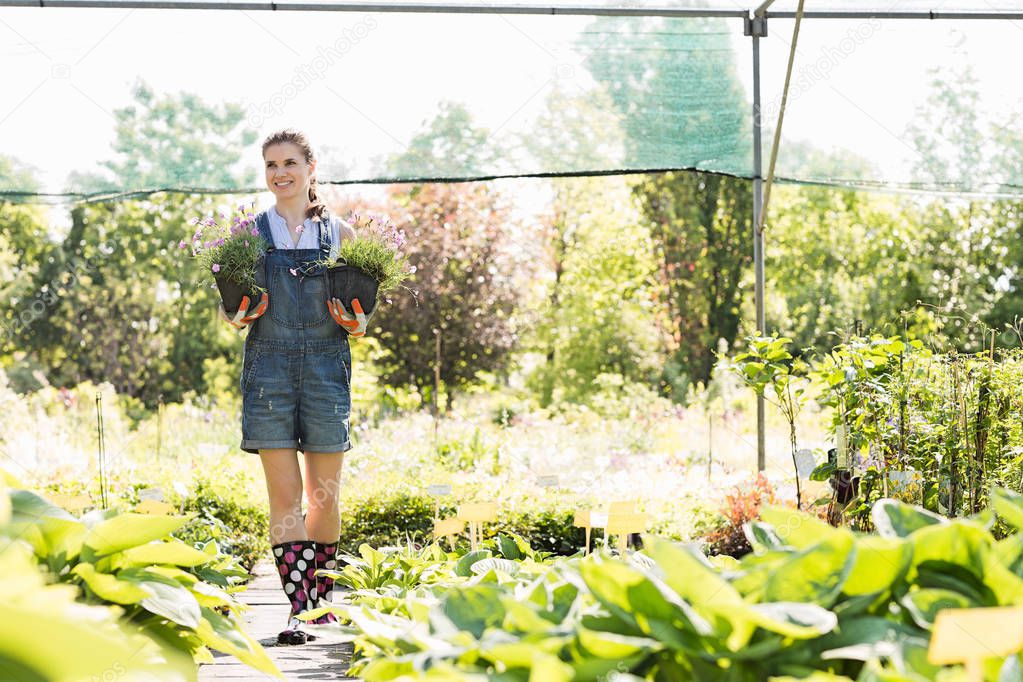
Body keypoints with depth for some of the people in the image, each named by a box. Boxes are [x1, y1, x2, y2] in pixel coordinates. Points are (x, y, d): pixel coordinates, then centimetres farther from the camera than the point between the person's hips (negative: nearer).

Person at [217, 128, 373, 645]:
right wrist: (240, 313, -10)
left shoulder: (338, 233, 9)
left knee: (325, 495, 6)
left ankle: (322, 597, 23)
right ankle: (298, 609, -7)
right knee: (284, 495, -6)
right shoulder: (249, 232, 8)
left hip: (326, 367, 1)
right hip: (269, 365, 0)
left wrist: (355, 320, -10)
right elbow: (232, 313, 12)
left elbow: (359, 320, 12)